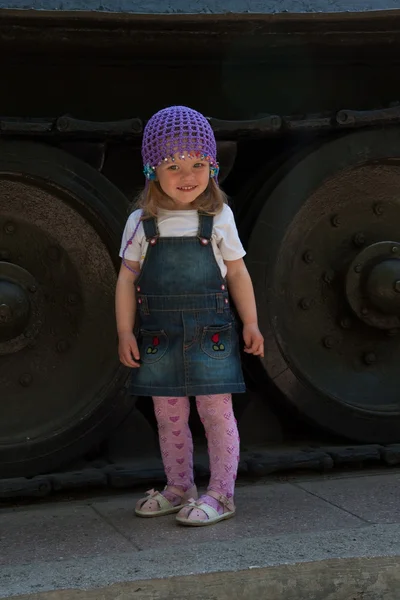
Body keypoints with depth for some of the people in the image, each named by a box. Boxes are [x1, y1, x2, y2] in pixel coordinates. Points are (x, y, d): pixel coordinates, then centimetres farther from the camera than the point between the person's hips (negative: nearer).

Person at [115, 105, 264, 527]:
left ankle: (220, 494, 9)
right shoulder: (141, 223, 1)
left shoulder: (219, 219, 0)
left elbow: (237, 274, 6)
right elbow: (127, 278, 3)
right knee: (169, 416, 11)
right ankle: (179, 488, 25)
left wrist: (250, 324, 2)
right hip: (158, 335, 2)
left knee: (217, 412, 0)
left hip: (210, 334, -2)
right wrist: (125, 332, -2)